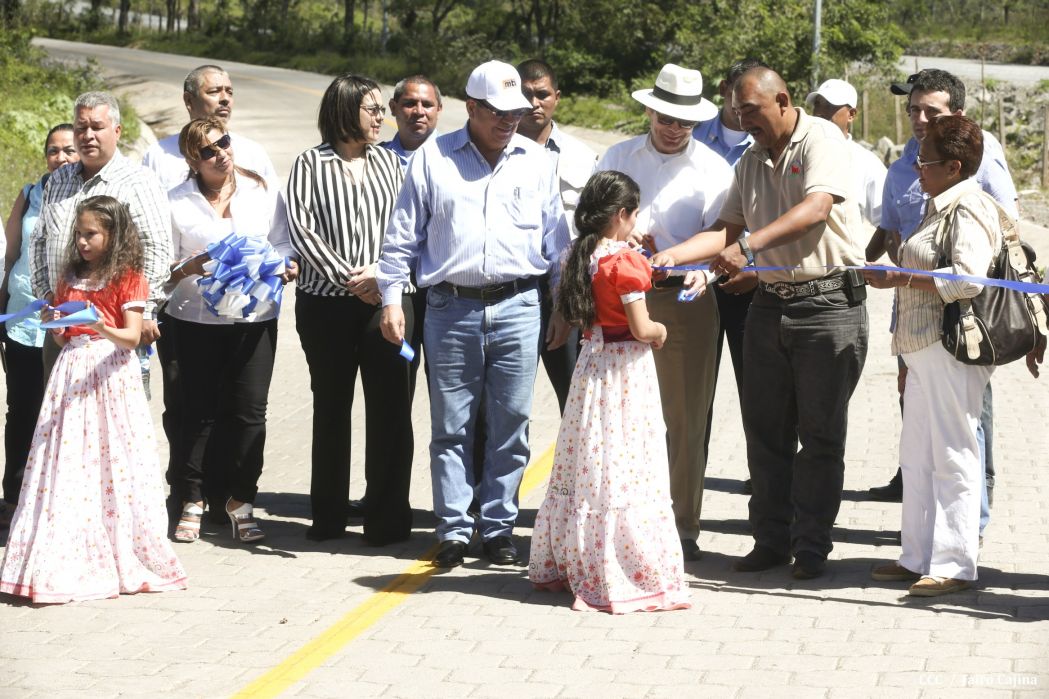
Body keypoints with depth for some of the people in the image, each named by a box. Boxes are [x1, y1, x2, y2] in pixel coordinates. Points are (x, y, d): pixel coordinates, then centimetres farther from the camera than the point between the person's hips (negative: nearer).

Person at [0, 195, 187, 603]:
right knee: (68, 463, 0)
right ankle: (70, 559, 3)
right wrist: (54, 326, -3)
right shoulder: (70, 277, 15)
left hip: (110, 371, -5)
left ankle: (123, 556, 4)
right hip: (72, 370, 5)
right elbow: (62, 339, 18)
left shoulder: (127, 279, -1)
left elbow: (133, 337, -10)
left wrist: (102, 328, -27)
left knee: (113, 460, -5)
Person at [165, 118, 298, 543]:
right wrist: (188, 268, -17)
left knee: (249, 410, -2)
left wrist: (287, 267, -11)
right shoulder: (177, 202, 3)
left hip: (255, 316, 1)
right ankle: (191, 503, 12)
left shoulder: (264, 192, 8)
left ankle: (239, 500, 10)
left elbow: (283, 246, 10)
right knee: (199, 410, 2)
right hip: (196, 318, -1)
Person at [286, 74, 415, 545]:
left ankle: (387, 515, 5)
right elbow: (301, 228, -5)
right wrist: (348, 277, -11)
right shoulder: (310, 164, 3)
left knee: (390, 406, -2)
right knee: (331, 405, 6)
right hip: (327, 300, -2)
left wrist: (380, 271, -9)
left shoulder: (387, 161, 13)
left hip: (387, 296, 2)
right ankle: (329, 514, 17)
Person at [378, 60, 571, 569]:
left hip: (517, 307, 1)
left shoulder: (535, 161, 12)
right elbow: (403, 235, 7)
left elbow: (556, 238, 16)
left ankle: (498, 526, 13)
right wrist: (392, 298, 1)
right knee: (451, 426, 2)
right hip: (450, 308, -1)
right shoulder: (433, 158, 6)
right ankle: (453, 528, 9)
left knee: (510, 424, 3)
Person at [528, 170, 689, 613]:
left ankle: (565, 562, 22)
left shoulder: (583, 257, 6)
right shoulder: (625, 262, -16)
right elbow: (641, 328, -19)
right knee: (626, 471, -4)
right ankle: (632, 574, -1)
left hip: (593, 359, 7)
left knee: (585, 464, 14)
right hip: (626, 369, -7)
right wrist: (661, 331, 3)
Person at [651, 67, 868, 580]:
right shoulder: (751, 161, 14)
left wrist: (750, 245, -32)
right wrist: (673, 254, -2)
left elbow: (816, 208, -24)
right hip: (770, 303, 7)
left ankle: (811, 547, 7)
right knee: (766, 429, 8)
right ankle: (772, 540, 17)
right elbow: (728, 228, 13)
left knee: (820, 433, 0)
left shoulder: (820, 139, -9)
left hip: (828, 305, -7)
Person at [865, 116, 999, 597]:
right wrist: (892, 276, 16)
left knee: (952, 456, -5)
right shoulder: (941, 207, 19)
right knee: (916, 455, 13)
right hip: (924, 350, 10)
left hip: (952, 349, -10)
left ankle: (954, 564, 0)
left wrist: (900, 278, -19)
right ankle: (918, 557, 20)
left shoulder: (968, 208, -12)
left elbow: (967, 279, -24)